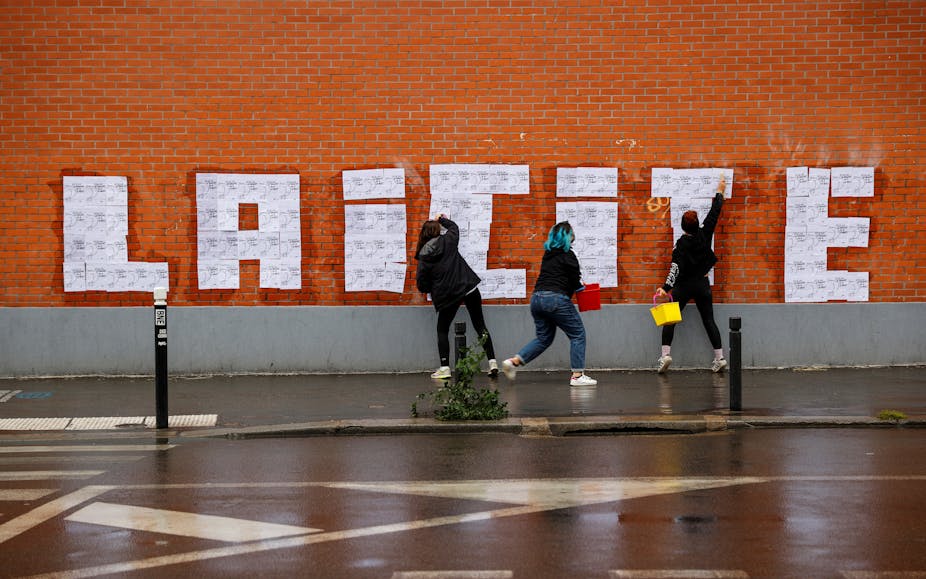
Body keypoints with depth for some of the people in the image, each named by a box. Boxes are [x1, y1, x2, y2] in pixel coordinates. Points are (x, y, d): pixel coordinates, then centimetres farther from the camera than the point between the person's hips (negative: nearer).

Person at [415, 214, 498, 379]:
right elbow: (454, 227, 23)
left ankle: (444, 367, 5)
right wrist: (441, 219, 39)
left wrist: (434, 290, 17)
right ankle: (492, 362, 3)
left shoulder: (424, 257, -5)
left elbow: (422, 286, -3)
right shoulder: (448, 241, -1)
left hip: (448, 295, -2)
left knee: (442, 330, 14)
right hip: (469, 287, 2)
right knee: (480, 326, 10)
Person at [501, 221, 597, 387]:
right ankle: (577, 376, 1)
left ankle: (514, 361, 5)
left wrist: (577, 284, 20)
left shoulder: (548, 254, 17)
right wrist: (580, 286, 17)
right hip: (556, 298, -8)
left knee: (544, 338, 18)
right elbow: (575, 282, -6)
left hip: (537, 297, 8)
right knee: (577, 334, 4)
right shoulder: (567, 255, -7)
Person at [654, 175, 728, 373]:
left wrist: (666, 287, -28)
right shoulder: (704, 235, -4)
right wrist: (719, 192, 21)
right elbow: (714, 213, 9)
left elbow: (677, 267, -23)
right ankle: (719, 357, 4)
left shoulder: (682, 244, -14)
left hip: (684, 285, -4)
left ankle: (666, 354, -6)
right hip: (702, 284, 4)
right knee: (709, 320, 7)